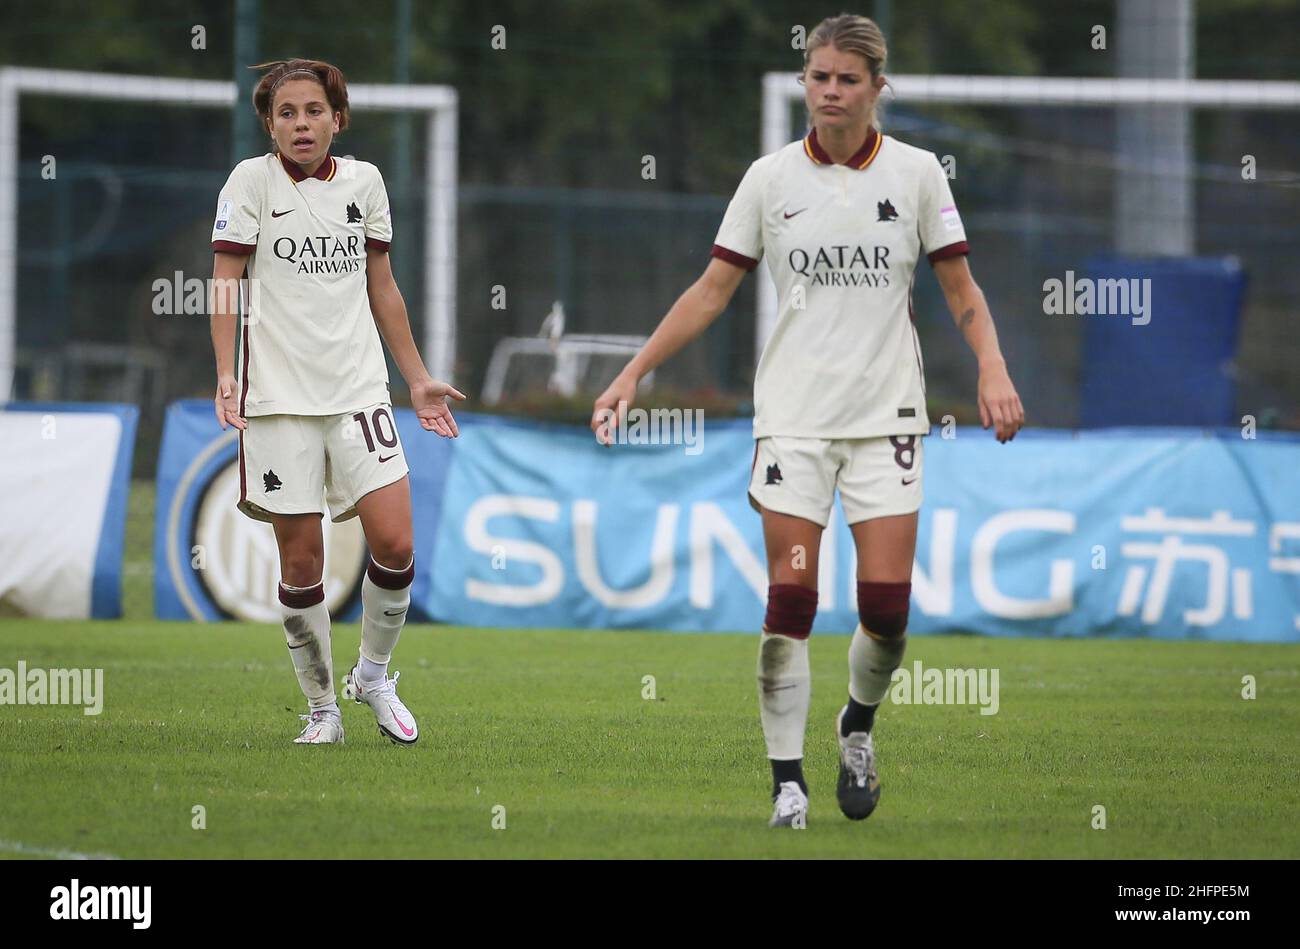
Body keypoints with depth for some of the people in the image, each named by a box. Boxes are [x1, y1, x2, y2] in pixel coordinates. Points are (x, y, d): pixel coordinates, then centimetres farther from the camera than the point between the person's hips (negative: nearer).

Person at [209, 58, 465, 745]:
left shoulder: (363, 181, 10)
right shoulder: (251, 181, -2)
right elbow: (224, 286, -3)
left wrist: (418, 379, 19)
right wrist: (226, 374, -15)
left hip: (359, 386, 3)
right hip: (279, 397, -3)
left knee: (393, 543, -9)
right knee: (301, 560, -1)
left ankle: (373, 675, 15)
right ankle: (322, 707, 13)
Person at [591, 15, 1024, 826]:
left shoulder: (915, 173, 0)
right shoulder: (771, 178, 1)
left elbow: (961, 288, 4)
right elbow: (713, 291, 6)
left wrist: (993, 369, -13)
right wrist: (634, 373, 1)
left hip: (886, 410, 0)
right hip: (794, 414, 0)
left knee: (887, 605, -6)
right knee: (789, 599, -8)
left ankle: (858, 727, 23)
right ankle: (788, 782, 0)